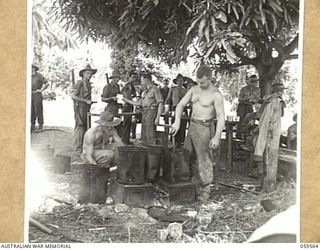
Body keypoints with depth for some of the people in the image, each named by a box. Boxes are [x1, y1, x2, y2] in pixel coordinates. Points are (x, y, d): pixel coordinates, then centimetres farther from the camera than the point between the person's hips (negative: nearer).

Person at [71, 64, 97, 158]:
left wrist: (90, 102, 8)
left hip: (87, 109, 8)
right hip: (80, 108, -8)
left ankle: (84, 149, 20)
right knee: (79, 128, -8)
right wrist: (86, 101, -16)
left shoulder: (89, 84, 15)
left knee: (85, 129, 11)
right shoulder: (79, 83, -9)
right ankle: (77, 151, -4)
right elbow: (73, 96, -16)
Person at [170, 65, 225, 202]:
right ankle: (195, 185, 24)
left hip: (205, 128, -7)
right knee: (187, 157, 11)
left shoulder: (216, 94, -14)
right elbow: (180, 105, 5)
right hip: (192, 125, 7)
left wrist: (217, 137, -24)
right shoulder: (194, 89, 6)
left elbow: (221, 117, -17)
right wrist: (177, 121, -11)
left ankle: (205, 190, 10)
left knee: (204, 159, -2)